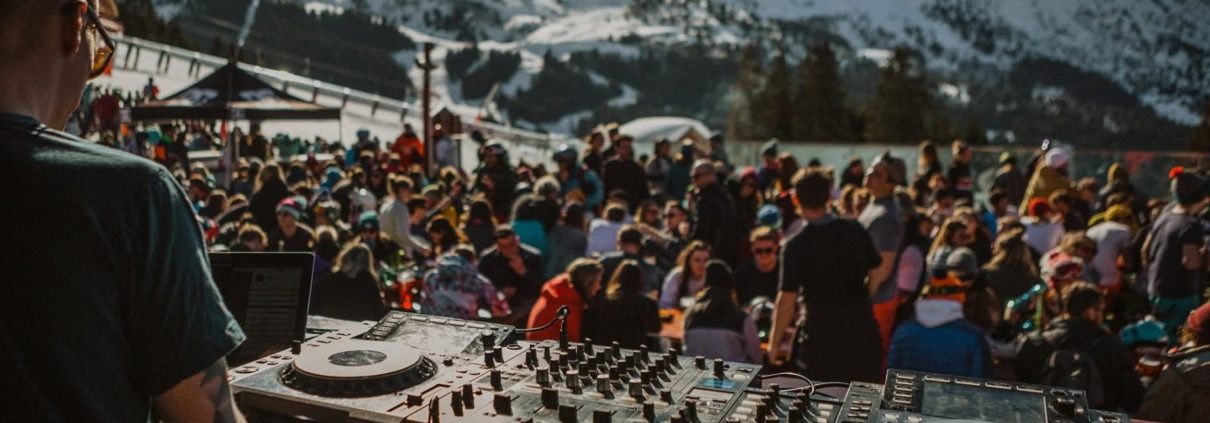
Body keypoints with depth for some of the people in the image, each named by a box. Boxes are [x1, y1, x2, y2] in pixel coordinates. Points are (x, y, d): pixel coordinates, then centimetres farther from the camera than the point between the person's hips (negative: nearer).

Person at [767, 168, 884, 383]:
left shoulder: (796, 246, -14)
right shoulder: (856, 231, -2)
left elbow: (787, 300, -13)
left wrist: (774, 342, -4)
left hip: (822, 329, -4)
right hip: (862, 325, 4)